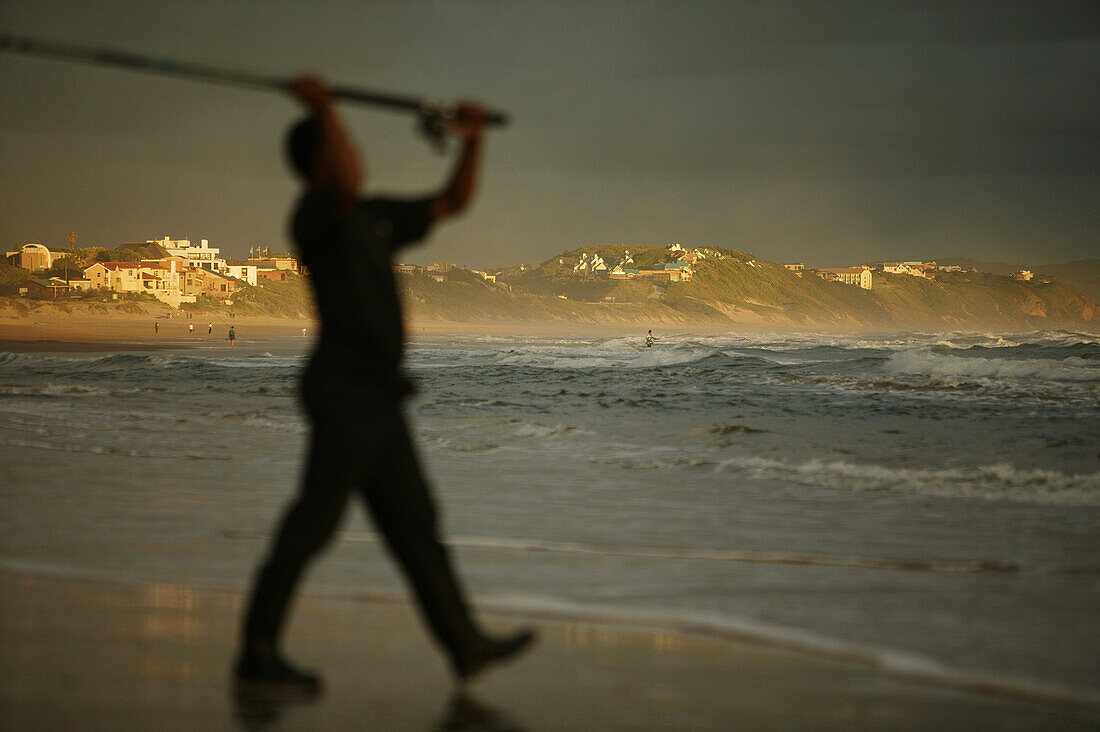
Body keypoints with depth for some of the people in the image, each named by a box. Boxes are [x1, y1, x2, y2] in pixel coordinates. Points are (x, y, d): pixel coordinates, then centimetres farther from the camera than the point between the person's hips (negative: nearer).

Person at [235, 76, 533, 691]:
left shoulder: (377, 218, 19)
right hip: (346, 388, -9)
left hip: (375, 396, 10)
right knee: (315, 520, -7)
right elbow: (346, 184, -35)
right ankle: (258, 650, -2)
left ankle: (465, 643, 14)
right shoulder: (317, 213, -10)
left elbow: (455, 202, 26)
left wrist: (474, 138, 18)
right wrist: (323, 109, -29)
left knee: (414, 524, 10)